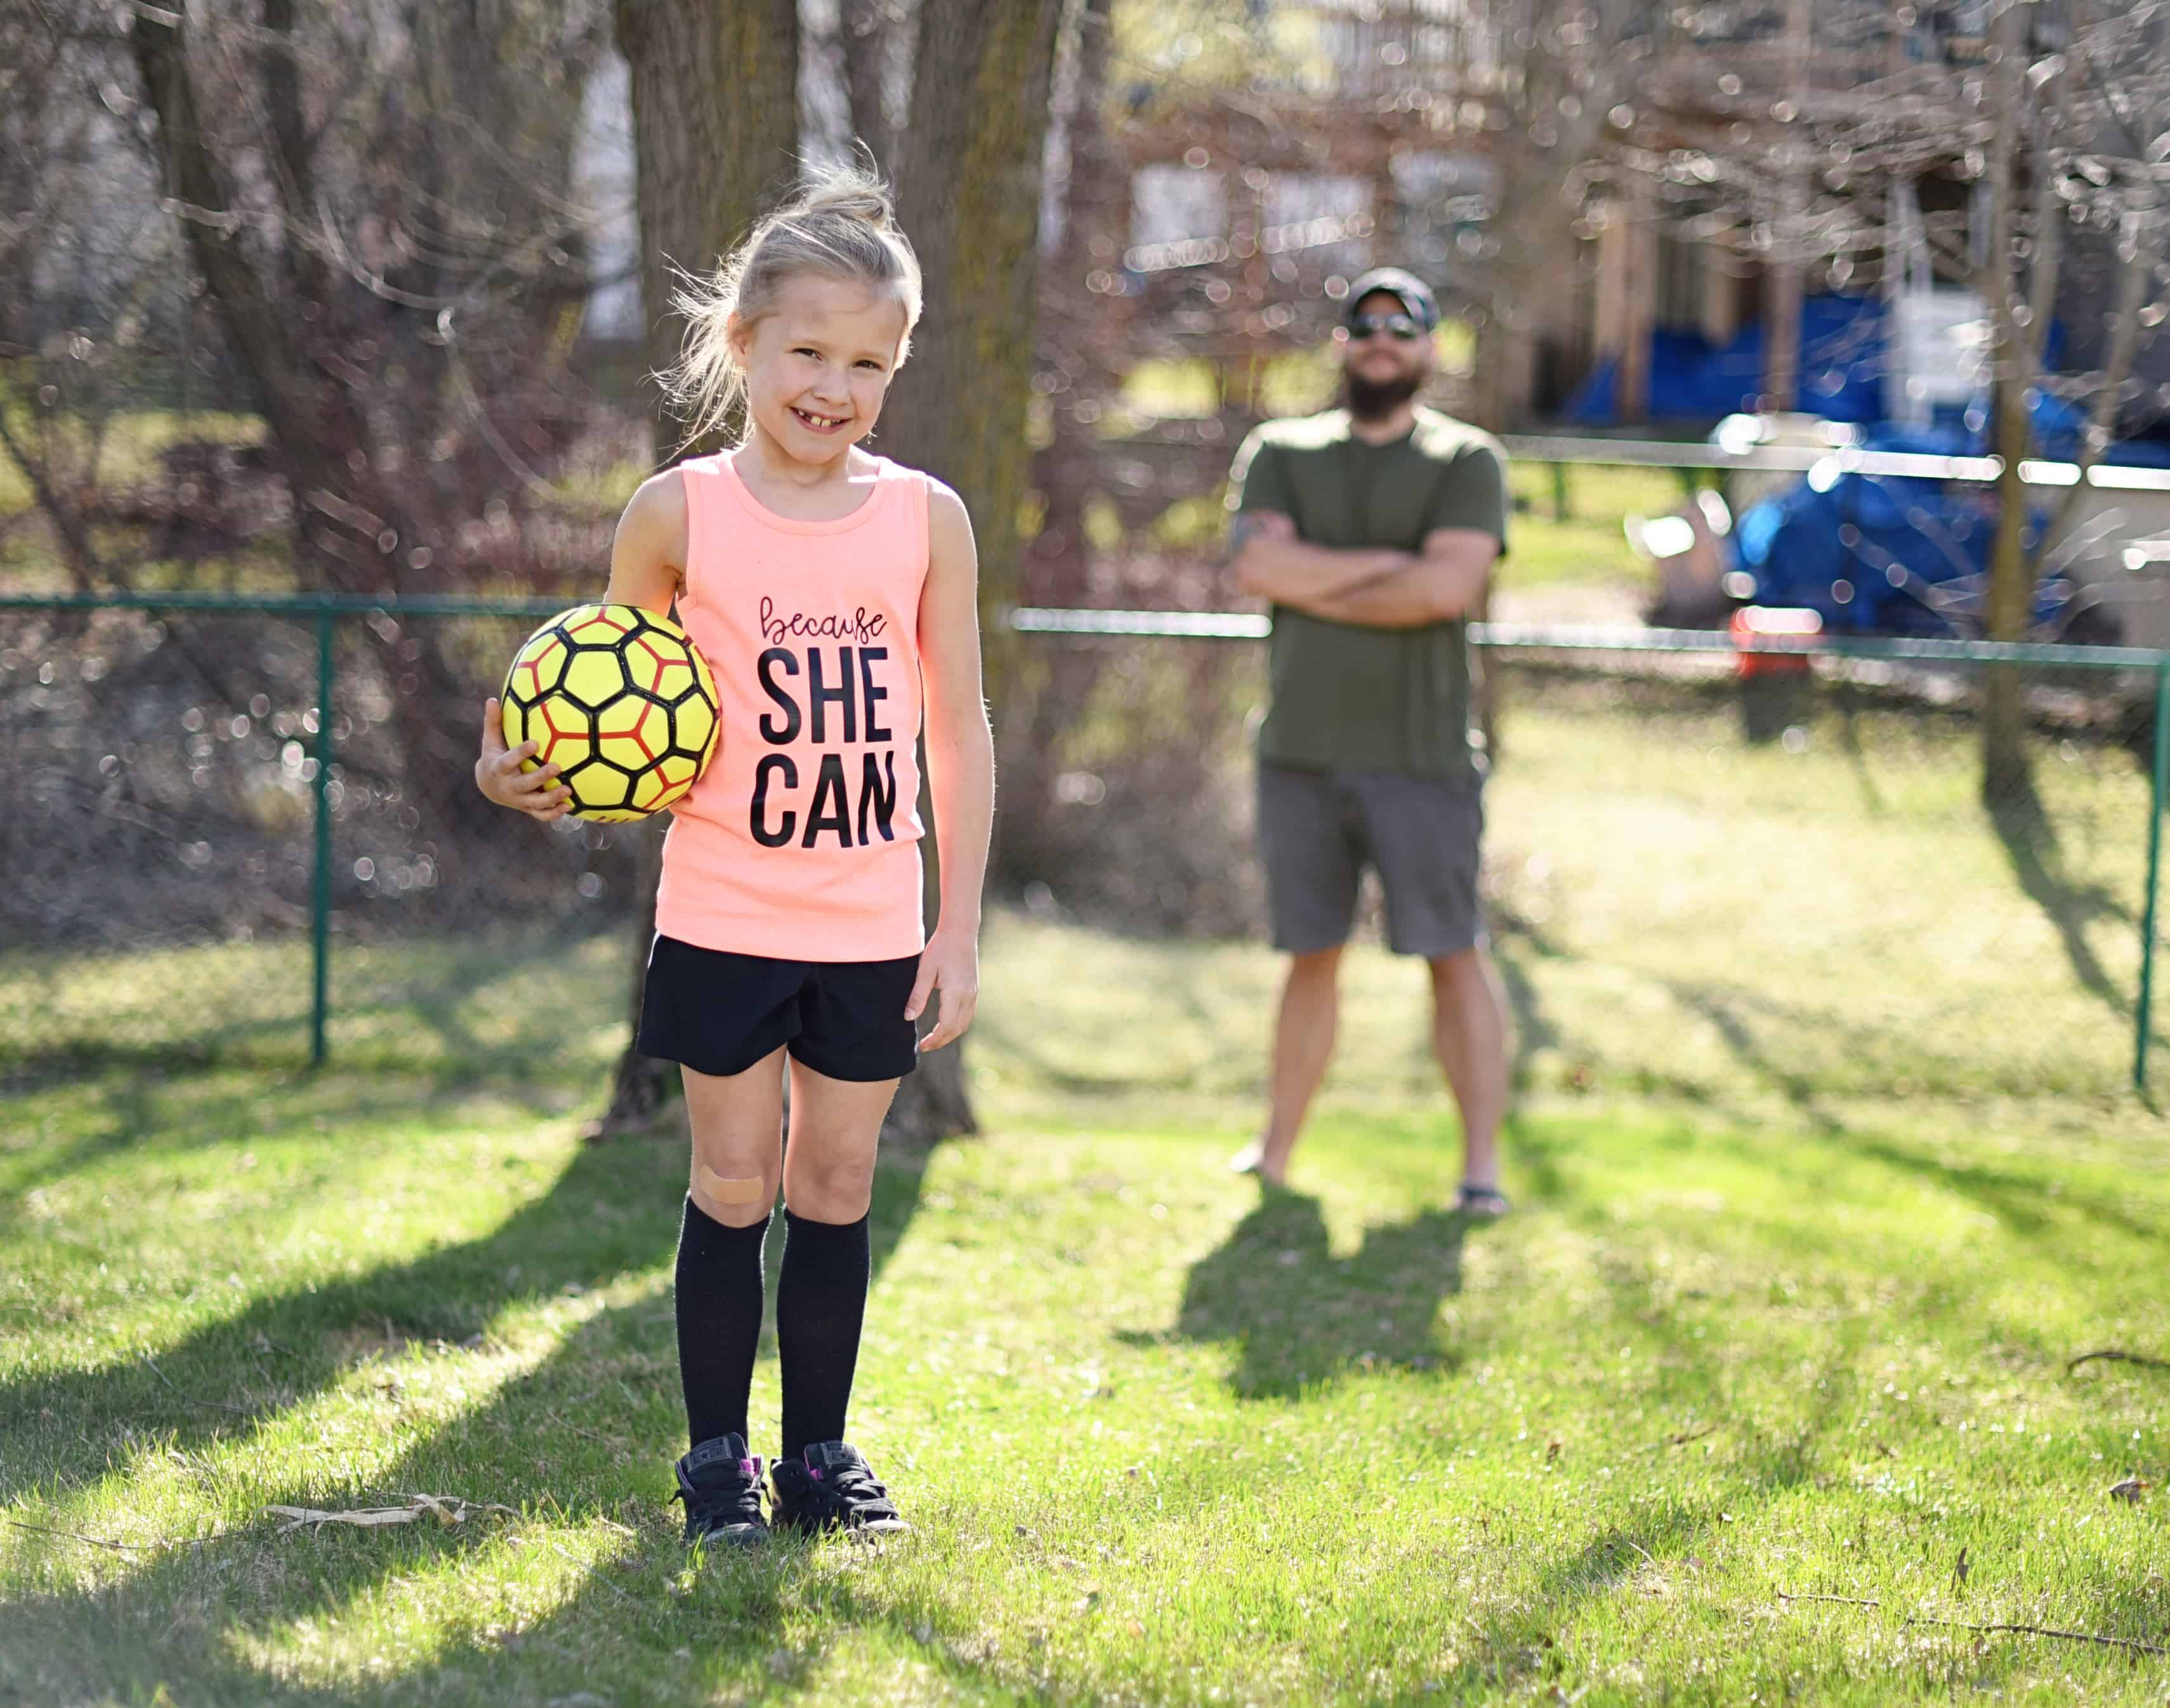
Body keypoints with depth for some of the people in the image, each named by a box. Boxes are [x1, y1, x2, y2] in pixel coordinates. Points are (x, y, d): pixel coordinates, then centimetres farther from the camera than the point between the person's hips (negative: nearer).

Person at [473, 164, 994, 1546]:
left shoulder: (926, 519, 0)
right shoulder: (682, 514, -4)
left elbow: (960, 732, 5)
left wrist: (959, 933, 2)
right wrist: (528, 769, -15)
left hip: (872, 930, 2)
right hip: (723, 916, -1)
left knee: (837, 1186, 9)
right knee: (735, 1183, 4)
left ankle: (820, 1453, 21)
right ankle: (717, 1458, 16)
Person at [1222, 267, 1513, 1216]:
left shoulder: (1466, 460, 2)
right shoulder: (1280, 453, 11)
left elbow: (1448, 586, -14)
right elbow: (1259, 564, -7)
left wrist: (1316, 586, -6)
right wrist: (1389, 563, -10)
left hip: (1421, 755, -3)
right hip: (1301, 750, 3)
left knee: (1454, 952, -5)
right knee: (1311, 954, 10)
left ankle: (1481, 1161, -2)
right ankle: (1275, 1152, 19)